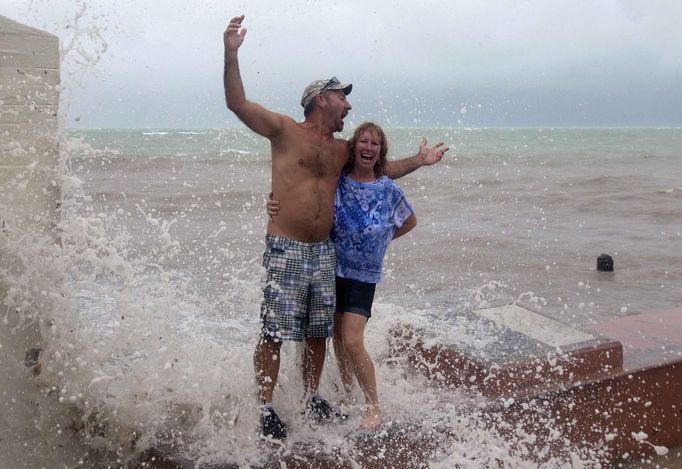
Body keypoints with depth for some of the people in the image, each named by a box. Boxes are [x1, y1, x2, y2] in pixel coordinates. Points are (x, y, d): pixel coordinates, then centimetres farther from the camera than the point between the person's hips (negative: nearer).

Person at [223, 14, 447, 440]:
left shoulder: (341, 150, 16)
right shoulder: (285, 130, -1)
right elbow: (238, 103, -10)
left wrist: (417, 161, 23)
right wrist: (232, 54, -22)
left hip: (324, 252, 6)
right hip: (286, 249, -6)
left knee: (318, 332, 13)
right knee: (274, 333, -4)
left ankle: (313, 399, 29)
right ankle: (266, 409, 7)